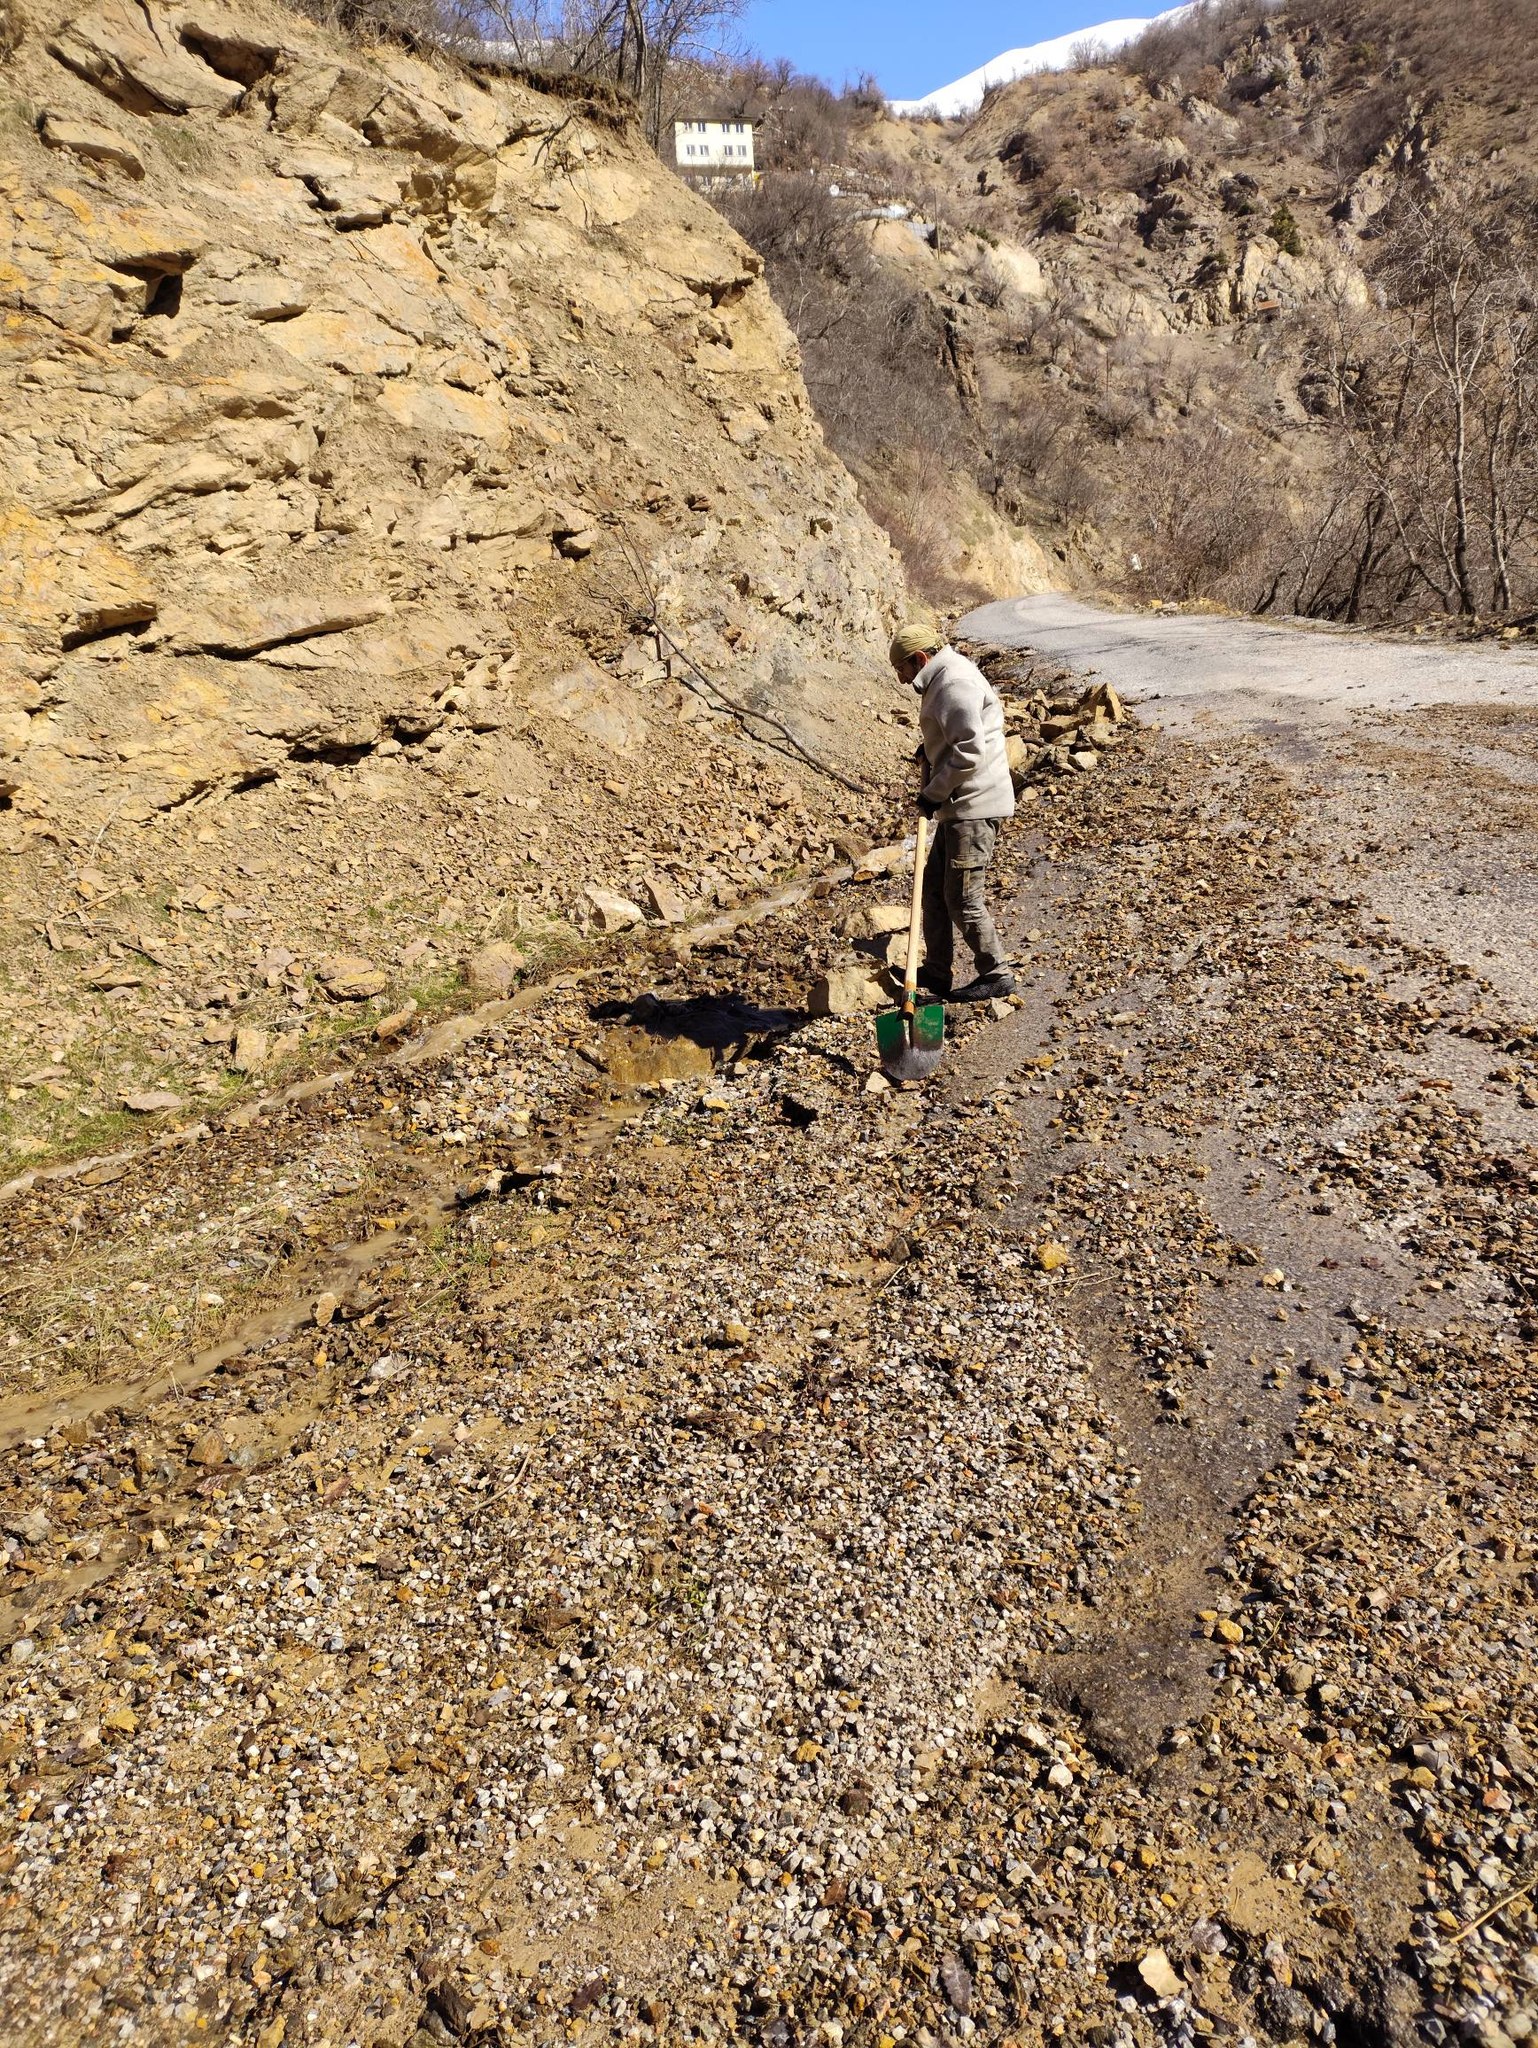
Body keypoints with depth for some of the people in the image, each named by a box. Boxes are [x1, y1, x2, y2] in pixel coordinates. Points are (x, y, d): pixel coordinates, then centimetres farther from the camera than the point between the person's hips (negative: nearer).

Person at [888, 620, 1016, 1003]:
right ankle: (936, 971, 24)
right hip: (959, 806, 11)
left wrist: (933, 793, -16)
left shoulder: (954, 683, -17)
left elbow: (970, 752, -24)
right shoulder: (944, 680, 17)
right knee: (934, 886, 15)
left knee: (962, 898, -6)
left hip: (975, 807, -11)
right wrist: (930, 750, 13)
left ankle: (996, 976, 7)